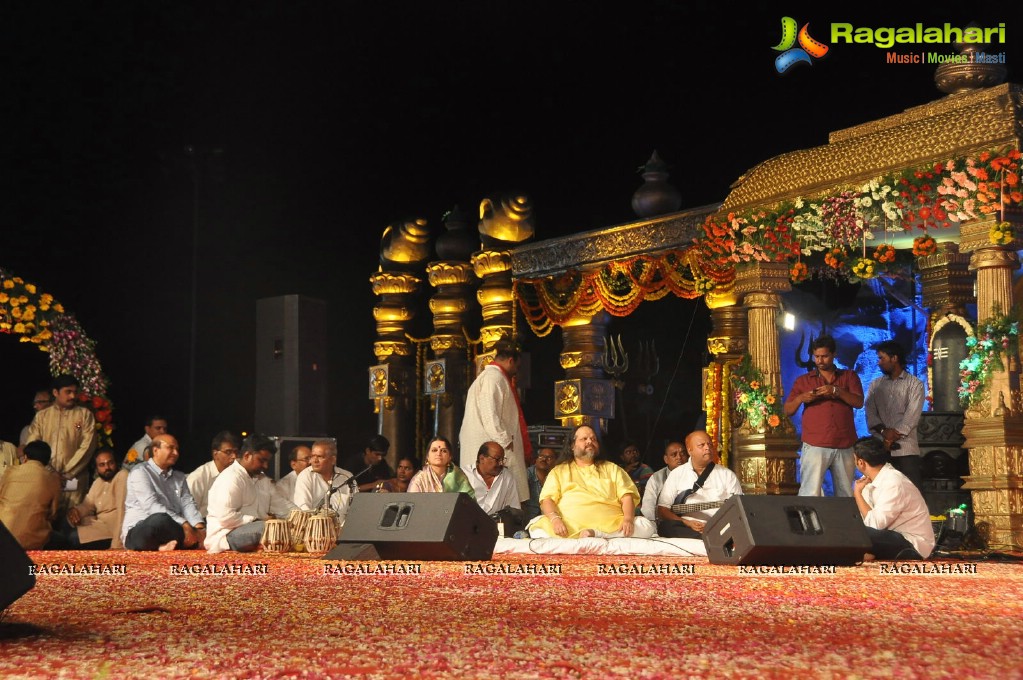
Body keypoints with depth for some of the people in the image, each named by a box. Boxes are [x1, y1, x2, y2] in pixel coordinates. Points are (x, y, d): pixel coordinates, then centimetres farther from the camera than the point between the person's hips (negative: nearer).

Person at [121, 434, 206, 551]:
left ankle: (166, 546, -28)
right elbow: (152, 506, -19)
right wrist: (184, 525, -29)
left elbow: (188, 504, 3)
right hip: (139, 533, -6)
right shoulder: (140, 472, -5)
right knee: (160, 520, -39)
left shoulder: (179, 476, 18)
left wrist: (200, 528, -19)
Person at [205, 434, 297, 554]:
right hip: (226, 536, -9)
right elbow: (226, 517, -22)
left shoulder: (262, 478, 17)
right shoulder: (230, 478, -14)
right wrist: (255, 521, -17)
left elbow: (279, 504, 17)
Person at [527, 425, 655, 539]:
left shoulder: (611, 469, 23)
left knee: (647, 526, -24)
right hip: (568, 528, -2)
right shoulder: (559, 471, 20)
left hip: (611, 526, 2)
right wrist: (555, 519, -16)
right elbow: (547, 499, 7)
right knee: (536, 528, -29)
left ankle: (595, 535, -29)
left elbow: (627, 496, 11)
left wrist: (628, 519, -11)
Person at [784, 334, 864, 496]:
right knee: (810, 494, -11)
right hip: (815, 446, -1)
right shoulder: (803, 381, 13)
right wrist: (800, 398, -10)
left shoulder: (849, 376, 14)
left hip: (844, 446, 1)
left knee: (846, 494, 5)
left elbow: (859, 402, -1)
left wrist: (836, 391, -15)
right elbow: (787, 411, 10)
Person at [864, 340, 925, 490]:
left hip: (906, 449, -3)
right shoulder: (875, 385, 15)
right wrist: (884, 433, -13)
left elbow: (912, 416, -6)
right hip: (880, 449, 3)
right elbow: (870, 414, 3)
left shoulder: (914, 384, 5)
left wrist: (893, 434, -13)